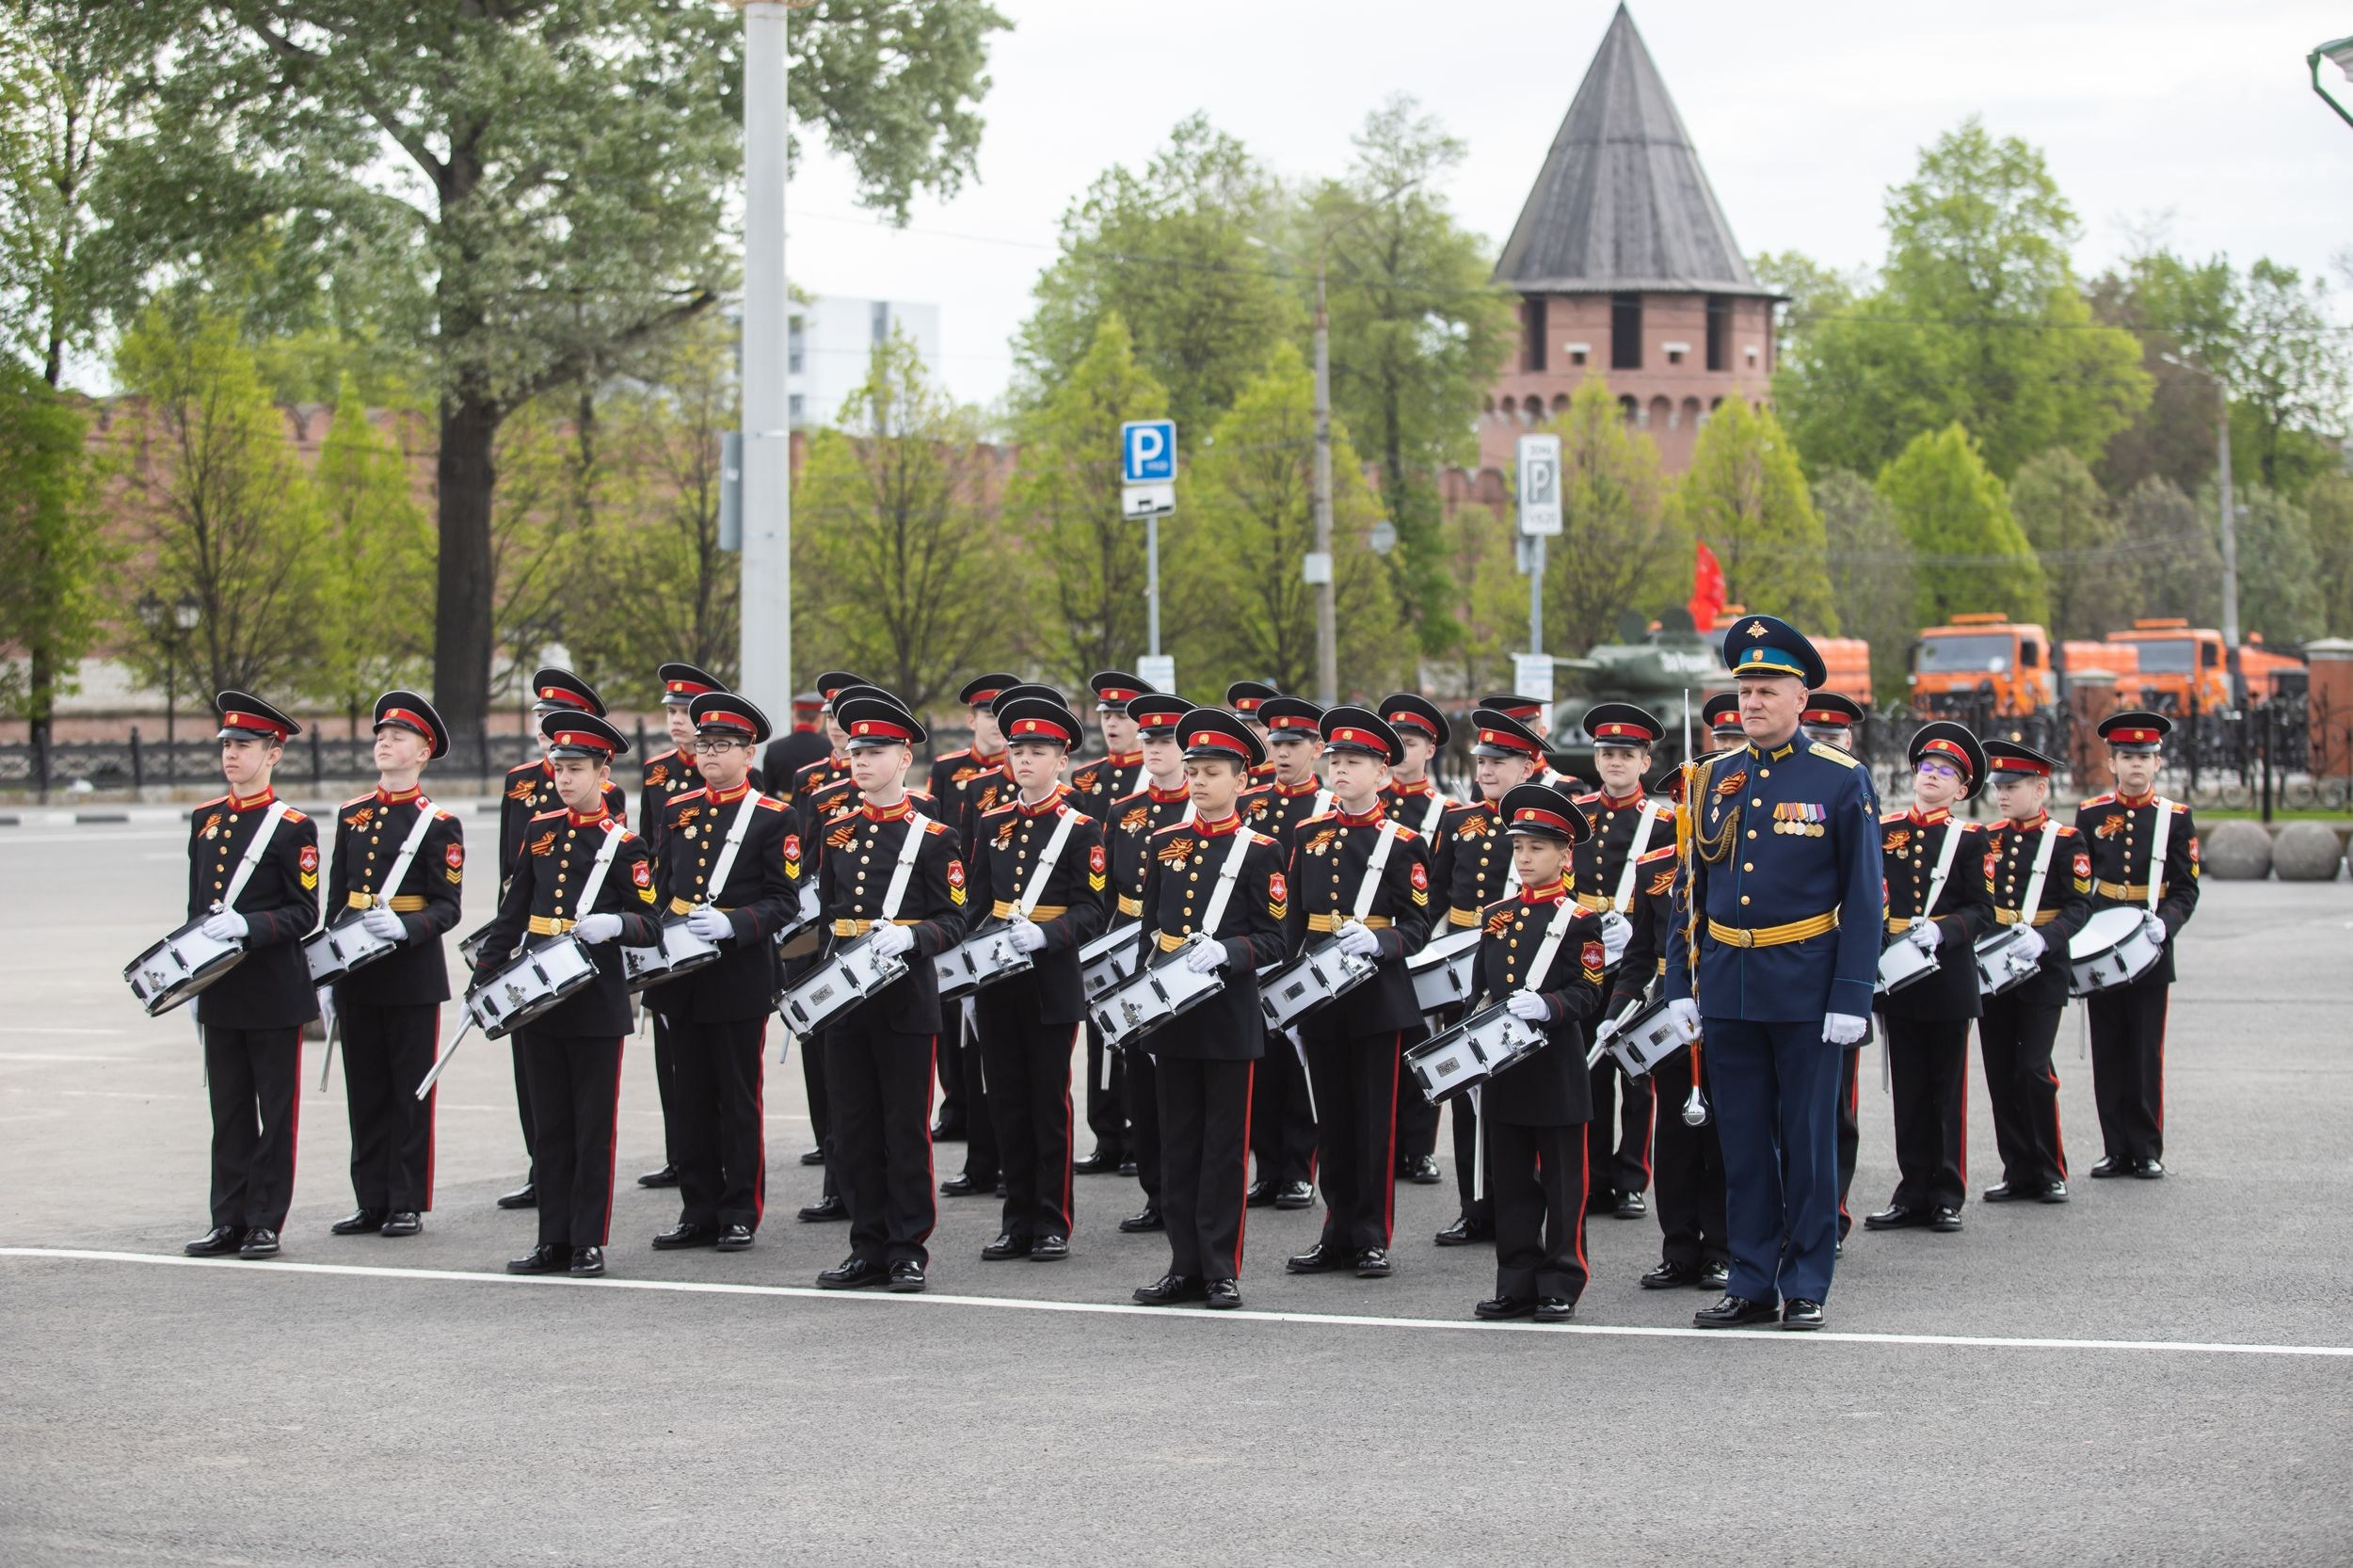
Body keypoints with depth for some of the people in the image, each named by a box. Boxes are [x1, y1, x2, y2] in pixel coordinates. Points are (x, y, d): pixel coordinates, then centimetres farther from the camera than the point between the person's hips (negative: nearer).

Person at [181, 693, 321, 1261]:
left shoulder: (292, 828, -7)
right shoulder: (205, 819, 11)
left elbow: (304, 915, -9)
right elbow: (197, 906, 17)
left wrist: (247, 925, -23)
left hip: (275, 994, -5)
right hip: (219, 994, 5)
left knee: (275, 1111, 2)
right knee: (228, 1112, 8)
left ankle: (266, 1223, 6)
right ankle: (229, 1220, 13)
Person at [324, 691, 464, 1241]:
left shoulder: (439, 824, -5)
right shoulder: (352, 816, 10)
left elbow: (447, 910, -8)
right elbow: (335, 901, 13)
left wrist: (404, 927, -27)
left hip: (413, 975, -5)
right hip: (357, 975, 5)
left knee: (411, 1092, 2)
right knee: (365, 1092, 8)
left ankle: (408, 1203, 7)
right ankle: (371, 1201, 15)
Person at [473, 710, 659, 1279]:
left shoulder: (623, 844, -4)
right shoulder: (541, 831, 10)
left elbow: (651, 927, -5)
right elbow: (512, 911, 15)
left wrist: (615, 923, -26)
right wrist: (484, 975, 11)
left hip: (596, 1003, -5)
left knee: (592, 1126, 1)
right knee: (550, 1124, 9)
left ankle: (589, 1243, 6)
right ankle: (554, 1239, 14)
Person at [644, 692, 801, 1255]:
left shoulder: (773, 818, -4)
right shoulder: (678, 811, 11)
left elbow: (783, 902, -8)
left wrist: (732, 924, -22)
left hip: (740, 978, -5)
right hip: (678, 975, 5)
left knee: (738, 1098, 2)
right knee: (687, 1097, 8)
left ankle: (740, 1214, 10)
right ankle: (698, 1212, 15)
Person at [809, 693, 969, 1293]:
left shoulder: (933, 836, -4)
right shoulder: (837, 834, 11)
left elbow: (954, 921, -5)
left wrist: (910, 936, -23)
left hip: (908, 998, -5)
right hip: (844, 997, 5)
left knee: (906, 1128, 0)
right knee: (854, 1129, 7)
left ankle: (909, 1250, 8)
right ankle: (868, 1248, 14)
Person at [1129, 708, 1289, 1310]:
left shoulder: (1260, 851, -3)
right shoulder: (1163, 845, 9)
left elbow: (1272, 940, -5)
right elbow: (1148, 929, 15)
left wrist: (1225, 951, -22)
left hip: (1231, 1013, -4)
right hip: (1171, 1014, 4)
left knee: (1226, 1143, 1)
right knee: (1179, 1141, 8)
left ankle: (1222, 1269, 6)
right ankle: (1185, 1266, 14)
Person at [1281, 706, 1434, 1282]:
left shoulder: (1402, 841, -4)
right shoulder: (1309, 835, 9)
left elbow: (1417, 925, -5)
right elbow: (1294, 920, 13)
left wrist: (1378, 941, -24)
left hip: (1377, 996, -4)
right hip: (1319, 997, 4)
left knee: (1376, 1119, 1)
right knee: (1332, 1119, 10)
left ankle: (1373, 1239, 6)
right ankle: (1339, 1234, 17)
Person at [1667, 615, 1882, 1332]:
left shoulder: (1840, 780, -4)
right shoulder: (1715, 778, 8)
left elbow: (1864, 896, -5)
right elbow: (1693, 887, 12)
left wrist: (1851, 996, -11)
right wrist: (1680, 982, 7)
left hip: (1804, 989, -4)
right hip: (1727, 986, 4)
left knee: (1807, 1138, 3)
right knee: (1742, 1137, 8)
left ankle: (1805, 1285, 11)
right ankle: (1751, 1282, 15)